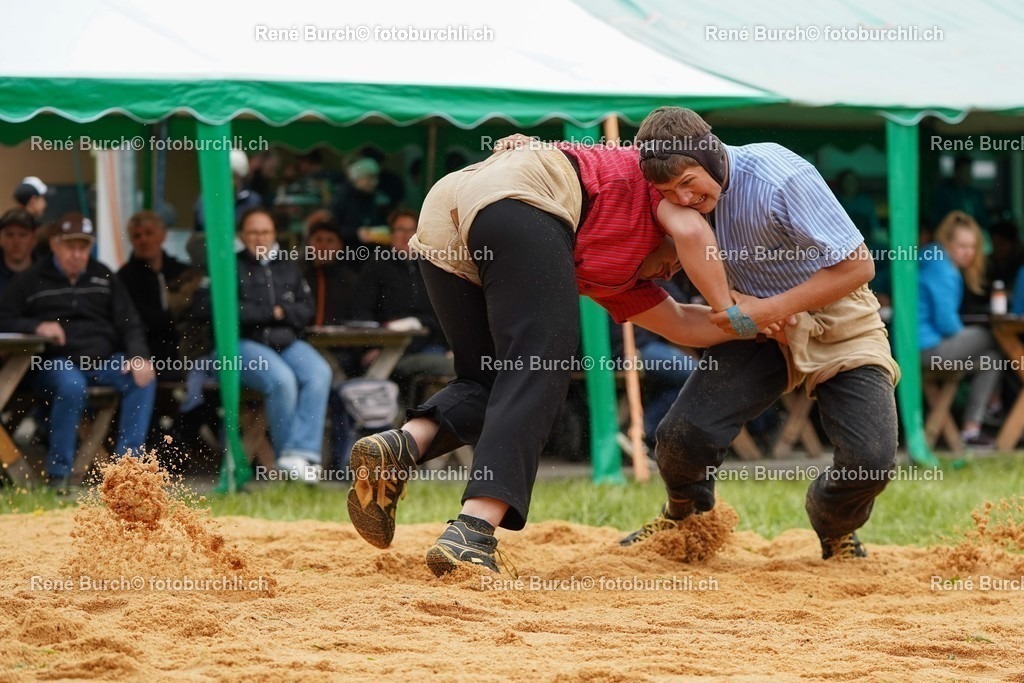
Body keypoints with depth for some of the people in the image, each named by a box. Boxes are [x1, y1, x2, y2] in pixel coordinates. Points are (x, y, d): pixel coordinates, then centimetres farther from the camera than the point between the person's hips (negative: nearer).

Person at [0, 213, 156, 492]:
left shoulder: (103, 277, 17)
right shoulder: (31, 281, 8)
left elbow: (129, 323, 12)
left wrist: (139, 357, -9)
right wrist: (35, 327, -16)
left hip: (104, 361, 4)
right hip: (56, 363, -3)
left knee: (145, 378, -24)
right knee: (72, 385, -38)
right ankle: (59, 470, -26)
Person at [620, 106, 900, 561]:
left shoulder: (780, 180, -29)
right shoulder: (681, 193, -11)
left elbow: (858, 266, -24)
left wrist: (768, 309, -26)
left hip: (838, 322, -4)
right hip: (760, 319, 4)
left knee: (872, 457, -20)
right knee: (684, 435, -16)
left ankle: (835, 530, 16)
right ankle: (685, 515, 20)